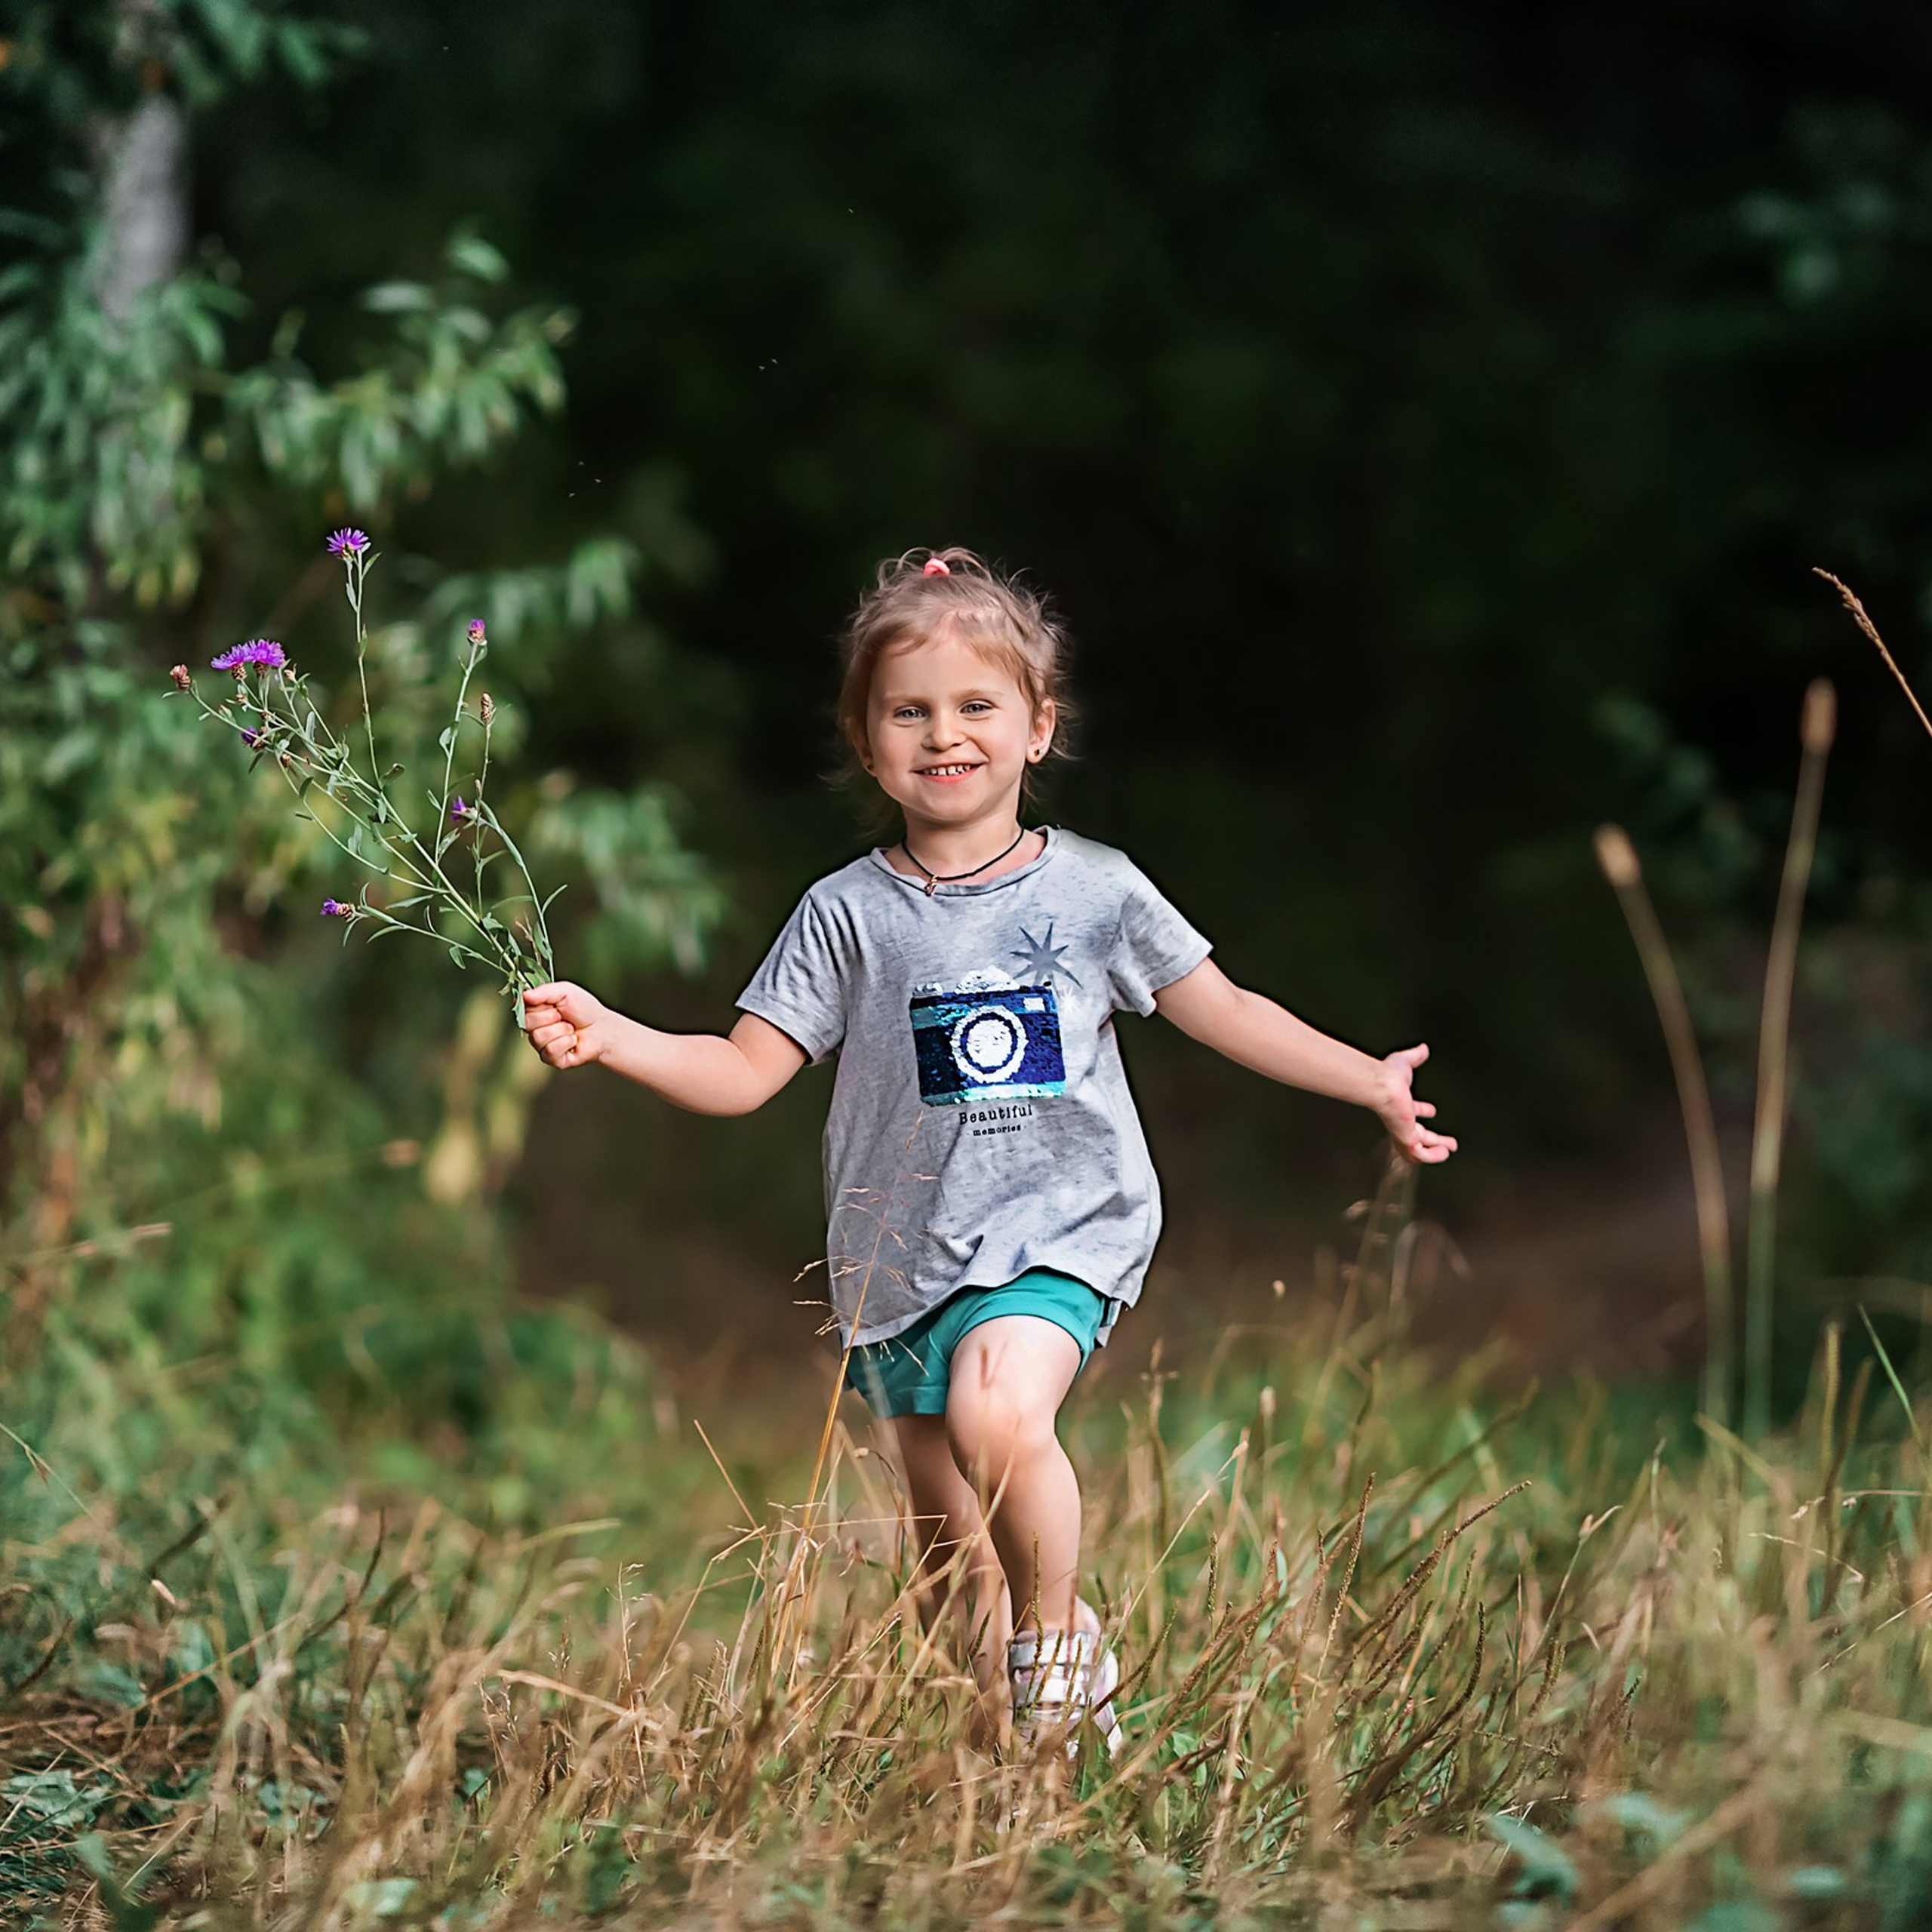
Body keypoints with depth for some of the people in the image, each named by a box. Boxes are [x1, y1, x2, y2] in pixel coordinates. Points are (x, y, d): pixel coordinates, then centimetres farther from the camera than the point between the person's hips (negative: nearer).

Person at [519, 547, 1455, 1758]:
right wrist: (612, 1039, -15)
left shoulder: (1094, 890, 1)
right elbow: (742, 1073, 1)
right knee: (950, 1542, 9)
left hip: (1060, 1227, -3)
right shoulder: (849, 915, 2)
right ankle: (1016, 1724, 30)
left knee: (995, 1411, -31)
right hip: (904, 1249, 3)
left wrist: (1371, 1084, 8)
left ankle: (1061, 1641, -9)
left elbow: (1224, 1012, 11)